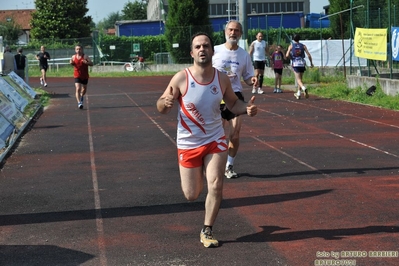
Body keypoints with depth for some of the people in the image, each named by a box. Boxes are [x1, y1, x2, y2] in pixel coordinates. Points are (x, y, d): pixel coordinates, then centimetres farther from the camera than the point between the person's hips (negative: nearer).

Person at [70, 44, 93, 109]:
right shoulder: (73, 57, -1)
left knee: (84, 89, 18)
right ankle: (79, 103, -19)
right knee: (78, 89, -17)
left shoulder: (85, 56, -11)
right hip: (77, 76, 0)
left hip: (85, 76, 0)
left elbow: (91, 63, -16)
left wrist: (87, 62, -37)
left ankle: (81, 96, 50)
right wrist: (71, 62, -6)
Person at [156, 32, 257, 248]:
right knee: (191, 196, 7)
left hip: (215, 140, 2)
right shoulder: (181, 78, -17)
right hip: (188, 143, -1)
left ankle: (206, 232, 9)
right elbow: (161, 108, -12)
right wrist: (166, 103, -38)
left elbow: (233, 103, 8)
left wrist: (246, 108, -15)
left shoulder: (222, 79, -8)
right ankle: (198, 172, 44)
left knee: (216, 186, -10)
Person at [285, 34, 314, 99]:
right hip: (302, 64, 3)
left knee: (298, 79, -7)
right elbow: (308, 55, -1)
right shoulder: (303, 46, 6)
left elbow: (287, 55, -7)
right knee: (300, 79, 17)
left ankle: (304, 88, -37)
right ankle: (298, 94, 22)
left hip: (295, 64, -3)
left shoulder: (291, 46, 3)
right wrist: (311, 63, 10)